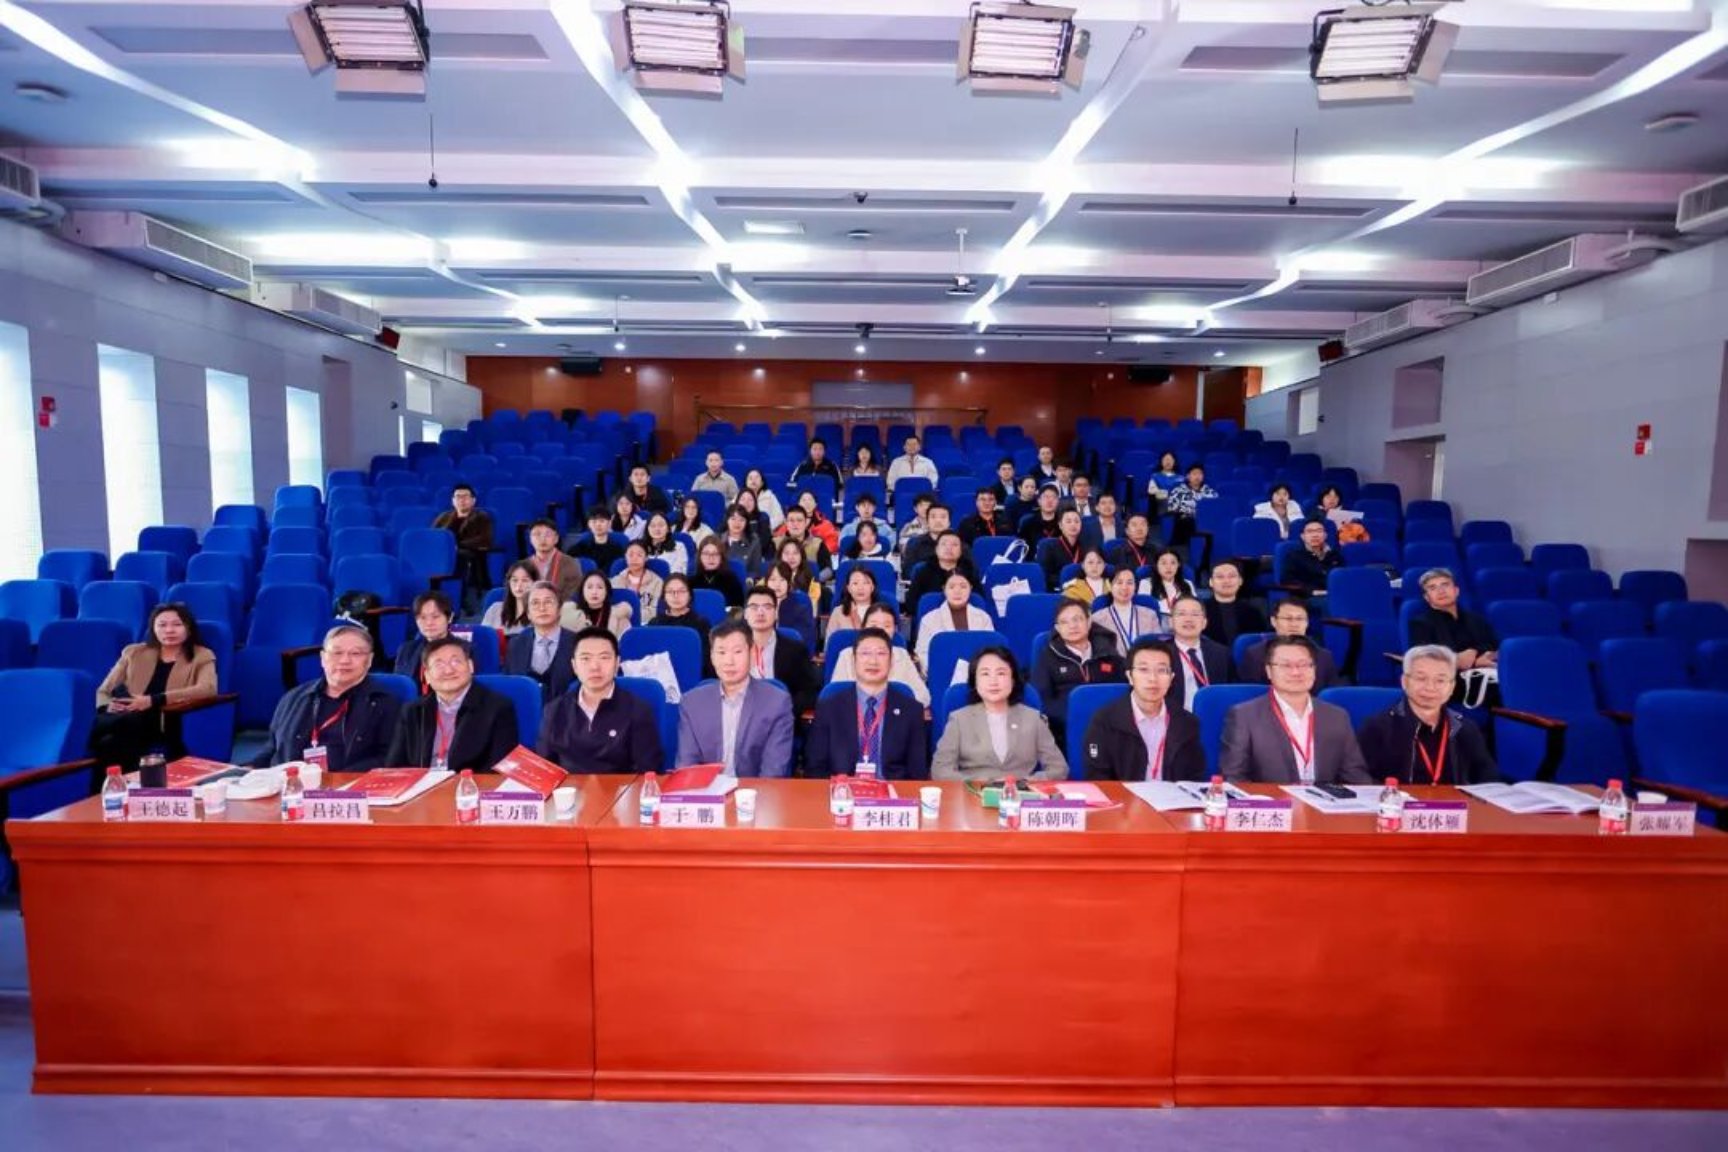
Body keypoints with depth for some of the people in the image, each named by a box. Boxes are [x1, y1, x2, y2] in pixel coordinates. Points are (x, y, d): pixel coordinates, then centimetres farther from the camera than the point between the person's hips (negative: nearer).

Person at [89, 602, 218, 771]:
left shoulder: (201, 657, 11)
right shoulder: (133, 653, 22)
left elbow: (207, 689, -8)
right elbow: (103, 691, 21)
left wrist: (154, 701, -19)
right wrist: (108, 707, -5)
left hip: (169, 735, -3)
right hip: (129, 725, 3)